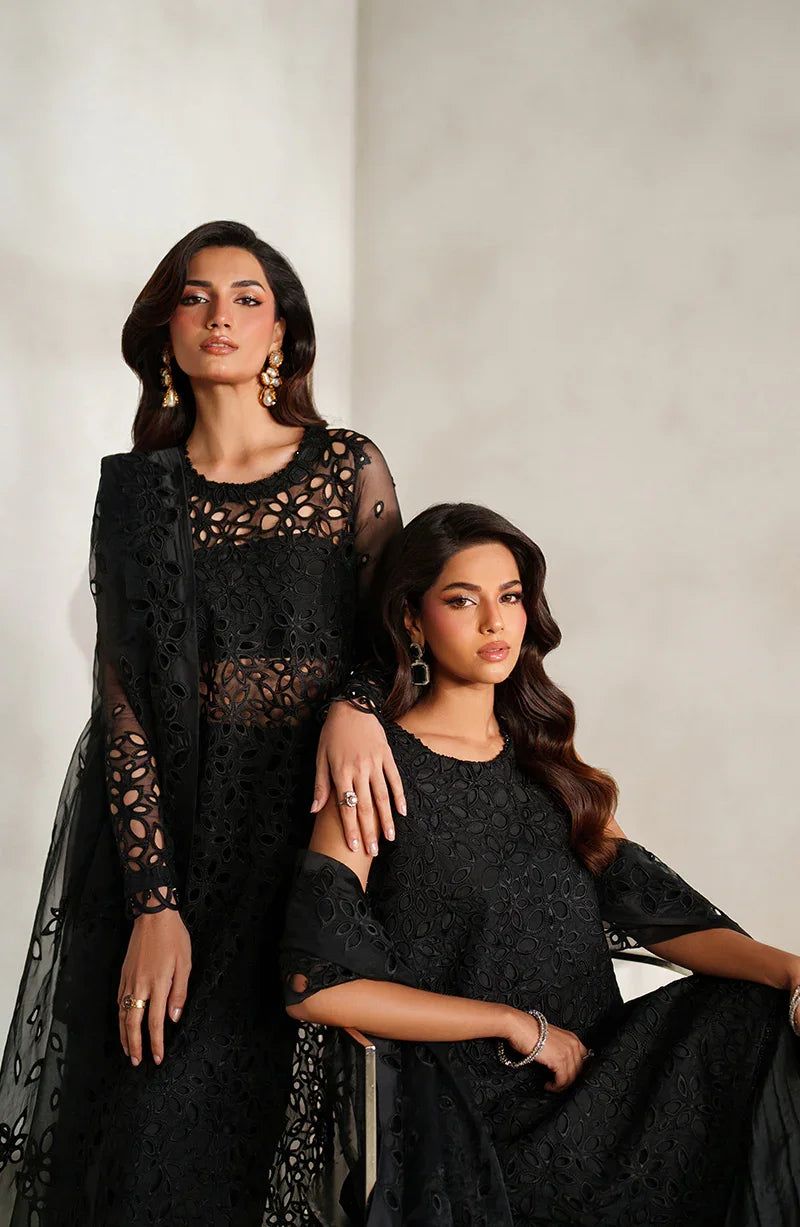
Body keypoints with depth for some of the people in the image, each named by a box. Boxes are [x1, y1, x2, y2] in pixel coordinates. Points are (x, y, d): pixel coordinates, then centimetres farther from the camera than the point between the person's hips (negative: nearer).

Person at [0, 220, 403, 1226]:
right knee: (140, 1105, 2)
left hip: (304, 828, -1)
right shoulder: (137, 492, 4)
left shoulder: (348, 468, 3)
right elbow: (123, 698, -3)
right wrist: (154, 901, -12)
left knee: (242, 1115, -4)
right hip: (159, 831, 1)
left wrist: (354, 700, -15)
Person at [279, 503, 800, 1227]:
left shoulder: (545, 759, 15)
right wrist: (518, 1024, -10)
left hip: (589, 1068, 6)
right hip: (455, 1106, -6)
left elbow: (655, 907, 5)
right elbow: (315, 984, -13)